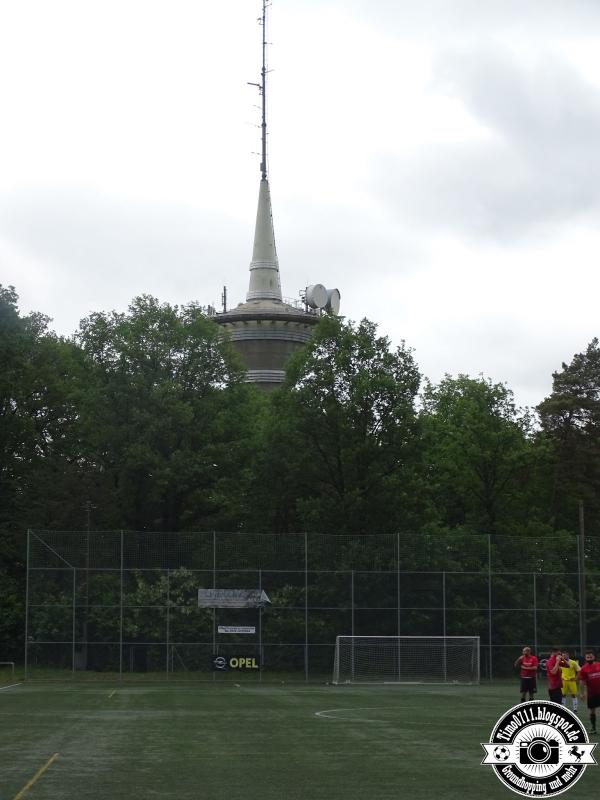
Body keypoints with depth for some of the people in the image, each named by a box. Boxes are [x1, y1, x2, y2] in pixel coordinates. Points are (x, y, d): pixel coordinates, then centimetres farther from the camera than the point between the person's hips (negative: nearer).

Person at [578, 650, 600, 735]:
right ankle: (593, 728, 15)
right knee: (592, 710, 6)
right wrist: (581, 693, -7)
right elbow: (581, 681, -3)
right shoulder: (584, 669, -4)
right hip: (591, 693, -1)